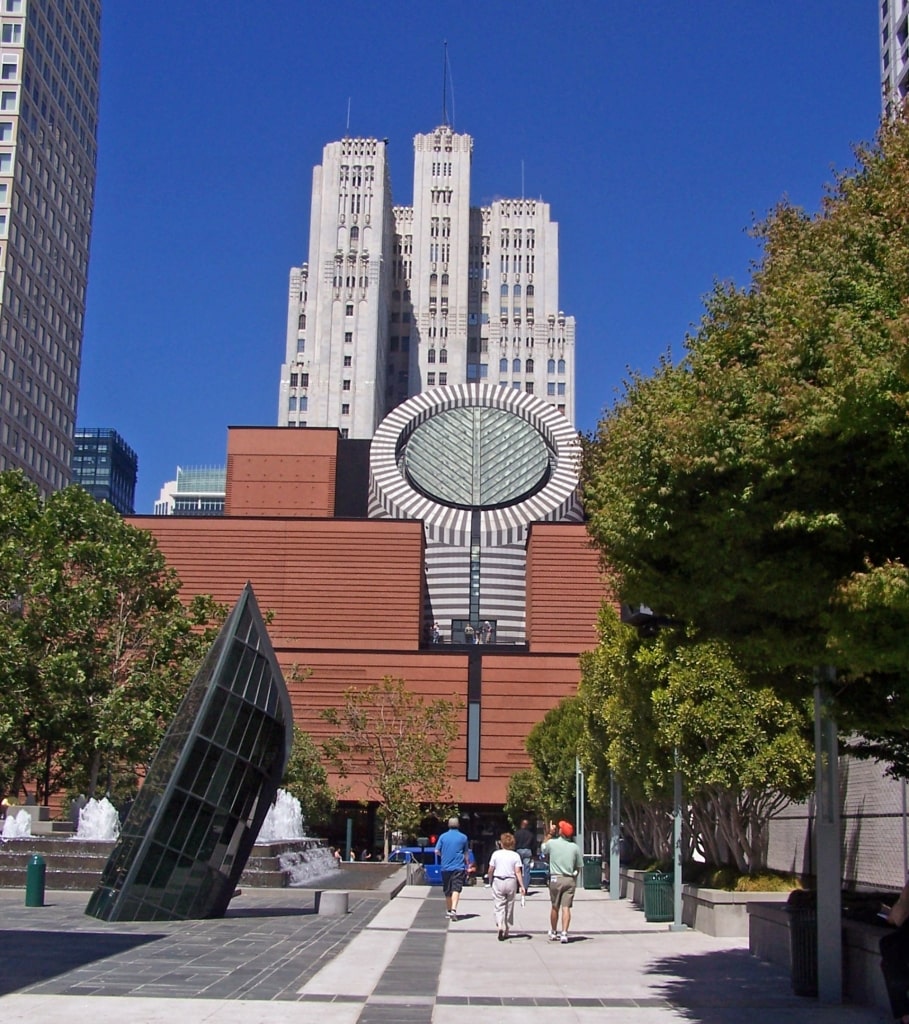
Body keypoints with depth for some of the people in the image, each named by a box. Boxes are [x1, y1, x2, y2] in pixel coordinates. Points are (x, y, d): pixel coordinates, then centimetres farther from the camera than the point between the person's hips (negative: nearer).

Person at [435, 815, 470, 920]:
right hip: (459, 867, -2)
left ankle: (448, 911, 26)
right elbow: (466, 854, 7)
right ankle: (453, 909, -29)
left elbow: (437, 851, 2)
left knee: (447, 891, 14)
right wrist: (467, 867, 17)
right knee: (456, 889, -11)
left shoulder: (443, 836, 2)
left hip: (445, 867, 2)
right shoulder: (463, 837, 2)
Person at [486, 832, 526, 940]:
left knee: (499, 906, 0)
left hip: (498, 881, -1)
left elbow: (490, 870, 0)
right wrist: (522, 885, -8)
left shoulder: (496, 854, -2)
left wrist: (490, 881, 16)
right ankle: (506, 931, 20)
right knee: (509, 906, 13)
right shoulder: (515, 855, -2)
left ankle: (500, 926, -24)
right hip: (511, 882, 1)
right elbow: (518, 872, -8)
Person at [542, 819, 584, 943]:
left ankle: (553, 932, 26)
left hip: (555, 878, 0)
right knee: (566, 907, -3)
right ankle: (564, 933, -13)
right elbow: (580, 867, 5)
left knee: (554, 907, 13)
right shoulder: (575, 847, 1)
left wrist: (550, 834, 26)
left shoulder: (552, 843, -4)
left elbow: (543, 848, 21)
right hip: (570, 879, 1)